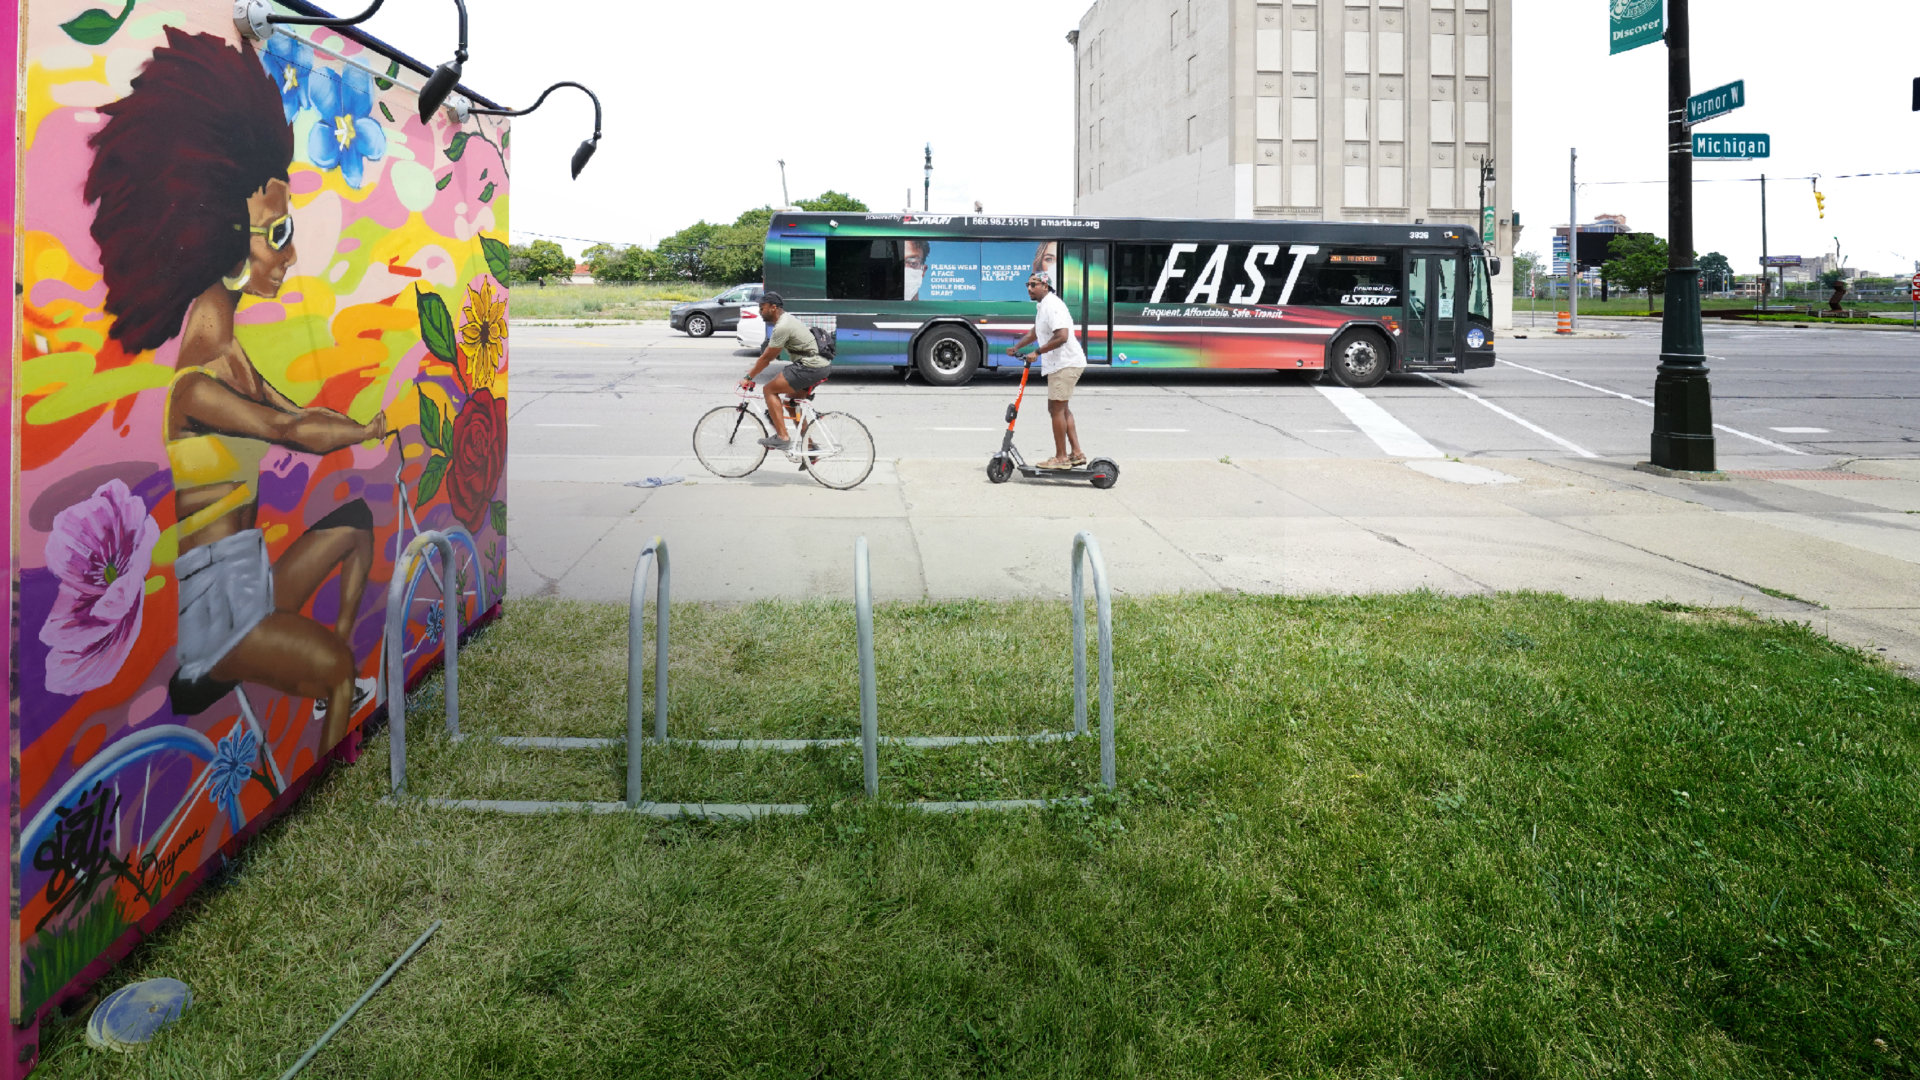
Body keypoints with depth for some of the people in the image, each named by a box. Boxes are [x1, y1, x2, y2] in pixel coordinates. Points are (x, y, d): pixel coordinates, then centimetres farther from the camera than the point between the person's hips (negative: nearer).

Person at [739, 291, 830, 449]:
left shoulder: (782, 327, -14)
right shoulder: (787, 319, 19)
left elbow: (767, 358, -10)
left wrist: (749, 377, 0)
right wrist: (752, 372, 25)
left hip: (810, 367, -10)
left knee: (769, 390, -6)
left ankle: (782, 438, -11)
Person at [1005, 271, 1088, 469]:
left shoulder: (1053, 305, -17)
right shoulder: (1043, 306, 17)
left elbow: (1061, 337, -27)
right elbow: (1035, 332, 31)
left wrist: (1037, 352, -21)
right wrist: (1016, 347, 20)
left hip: (1066, 363, -11)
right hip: (1059, 364, 11)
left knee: (1057, 408, -8)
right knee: (1062, 409, 16)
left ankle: (1061, 458, -5)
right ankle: (1077, 454, 20)